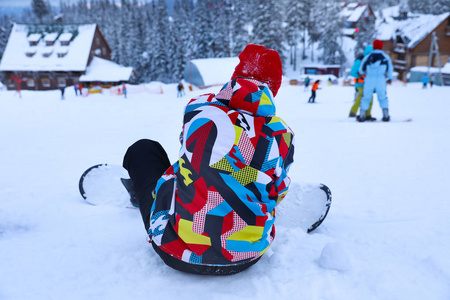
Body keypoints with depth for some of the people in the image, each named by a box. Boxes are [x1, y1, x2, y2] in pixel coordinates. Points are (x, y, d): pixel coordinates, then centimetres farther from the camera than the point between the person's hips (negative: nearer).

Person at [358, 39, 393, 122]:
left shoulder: (367, 57, 3)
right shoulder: (386, 57, 4)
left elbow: (361, 70, 10)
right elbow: (390, 69, 13)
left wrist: (362, 73, 33)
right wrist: (390, 78, 30)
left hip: (369, 80, 0)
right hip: (381, 80, 0)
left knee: (366, 98, 8)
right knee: (383, 98, 11)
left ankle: (362, 116, 2)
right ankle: (386, 115, 4)